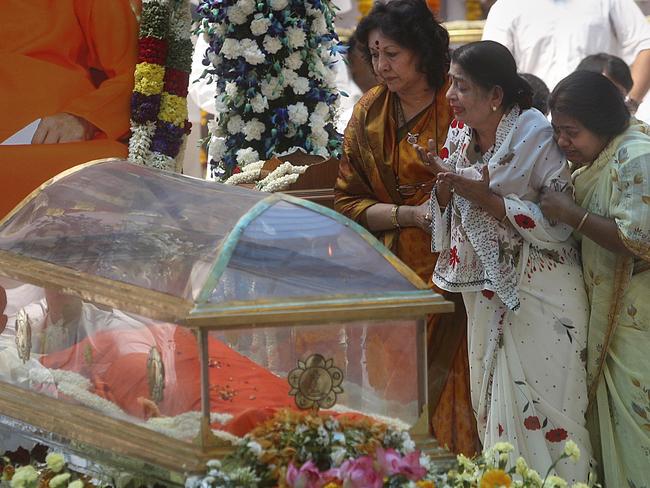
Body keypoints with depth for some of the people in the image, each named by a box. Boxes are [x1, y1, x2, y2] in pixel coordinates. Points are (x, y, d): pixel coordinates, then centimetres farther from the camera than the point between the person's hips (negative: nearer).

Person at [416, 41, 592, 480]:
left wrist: (487, 198, -24)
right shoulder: (460, 134, 3)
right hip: (486, 291, 7)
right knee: (493, 400, 13)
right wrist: (444, 181, -10)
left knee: (541, 407, -2)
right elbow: (447, 215, 12)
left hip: (539, 294, -6)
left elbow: (559, 225, -21)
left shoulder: (536, 137, -16)